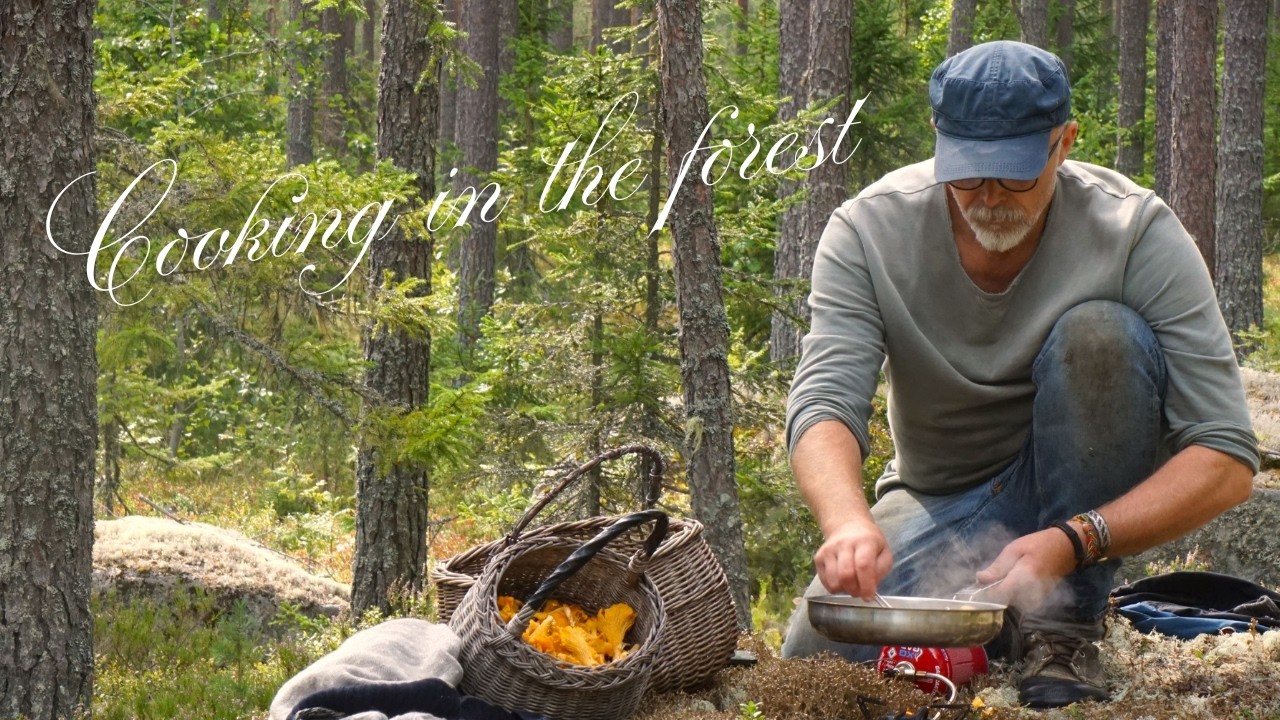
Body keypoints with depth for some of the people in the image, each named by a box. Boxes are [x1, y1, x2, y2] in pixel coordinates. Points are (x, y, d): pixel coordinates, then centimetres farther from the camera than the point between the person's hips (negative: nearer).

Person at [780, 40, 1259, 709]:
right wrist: (848, 522, -50)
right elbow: (824, 405, -26)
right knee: (819, 657, -25)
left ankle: (1063, 630, -19)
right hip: (936, 501, 1)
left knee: (1099, 334, -29)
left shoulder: (1137, 232, -21)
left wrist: (1072, 542, -39)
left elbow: (1228, 460, -24)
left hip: (1092, 506, -1)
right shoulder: (869, 229, -16)